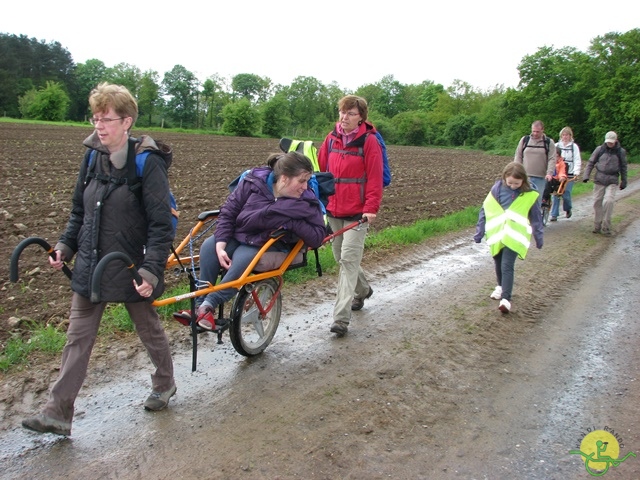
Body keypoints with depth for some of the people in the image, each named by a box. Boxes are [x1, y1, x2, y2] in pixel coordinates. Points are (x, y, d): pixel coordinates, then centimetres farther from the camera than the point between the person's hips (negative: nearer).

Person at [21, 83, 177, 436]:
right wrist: (65, 245, 4)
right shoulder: (93, 157, 3)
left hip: (130, 269, -5)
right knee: (77, 339, 8)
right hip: (90, 266, 5)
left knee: (149, 331, 15)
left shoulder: (147, 162, -15)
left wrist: (151, 270, -24)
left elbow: (161, 224, -17)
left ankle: (164, 384, 40)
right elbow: (79, 211, 14)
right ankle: (57, 413, 18)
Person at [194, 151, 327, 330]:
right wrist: (220, 246, -14)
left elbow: (318, 237, -13)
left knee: (243, 259, -33)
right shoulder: (253, 182, -10)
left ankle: (209, 304, -20)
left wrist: (293, 223, -28)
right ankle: (201, 304, -16)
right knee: (209, 247, -25)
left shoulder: (307, 202, -12)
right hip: (237, 236, 2)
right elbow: (228, 212, -6)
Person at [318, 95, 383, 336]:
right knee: (341, 258, 17)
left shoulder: (369, 141, -7)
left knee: (349, 261, -9)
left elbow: (374, 178, -11)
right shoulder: (331, 138, 7)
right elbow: (321, 170, 11)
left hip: (357, 213, -6)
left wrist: (371, 208, -17)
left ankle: (341, 318, -7)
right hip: (333, 210, 6)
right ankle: (363, 289, 44)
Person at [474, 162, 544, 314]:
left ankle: (506, 299, -12)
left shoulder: (529, 196, -5)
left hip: (515, 237, -3)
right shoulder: (497, 189, -3)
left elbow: (536, 218, 6)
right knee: (498, 264, 17)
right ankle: (501, 287, 41)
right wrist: (479, 232, 4)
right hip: (497, 235, 3)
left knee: (507, 266, -13)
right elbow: (485, 210, 3)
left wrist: (539, 238, 11)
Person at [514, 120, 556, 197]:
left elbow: (552, 159, -2)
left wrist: (549, 173, -16)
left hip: (541, 178, -1)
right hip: (525, 177, 1)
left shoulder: (549, 142, 4)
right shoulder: (524, 140, 8)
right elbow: (518, 157, 10)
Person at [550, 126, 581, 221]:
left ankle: (568, 209, 25)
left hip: (569, 175, -2)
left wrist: (576, 172, -13)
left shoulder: (574, 146, 3)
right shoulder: (556, 145, 10)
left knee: (566, 194, -5)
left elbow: (577, 161, -1)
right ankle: (554, 214, 4)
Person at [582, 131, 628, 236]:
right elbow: (591, 163, 7)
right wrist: (586, 175, -2)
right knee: (597, 202, 3)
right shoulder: (599, 149, 3)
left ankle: (606, 227, -6)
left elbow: (623, 167, 11)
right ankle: (597, 226, 16)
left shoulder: (621, 152, 3)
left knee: (609, 201, -15)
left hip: (612, 181, -1)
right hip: (599, 179, 1)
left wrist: (624, 182, 13)